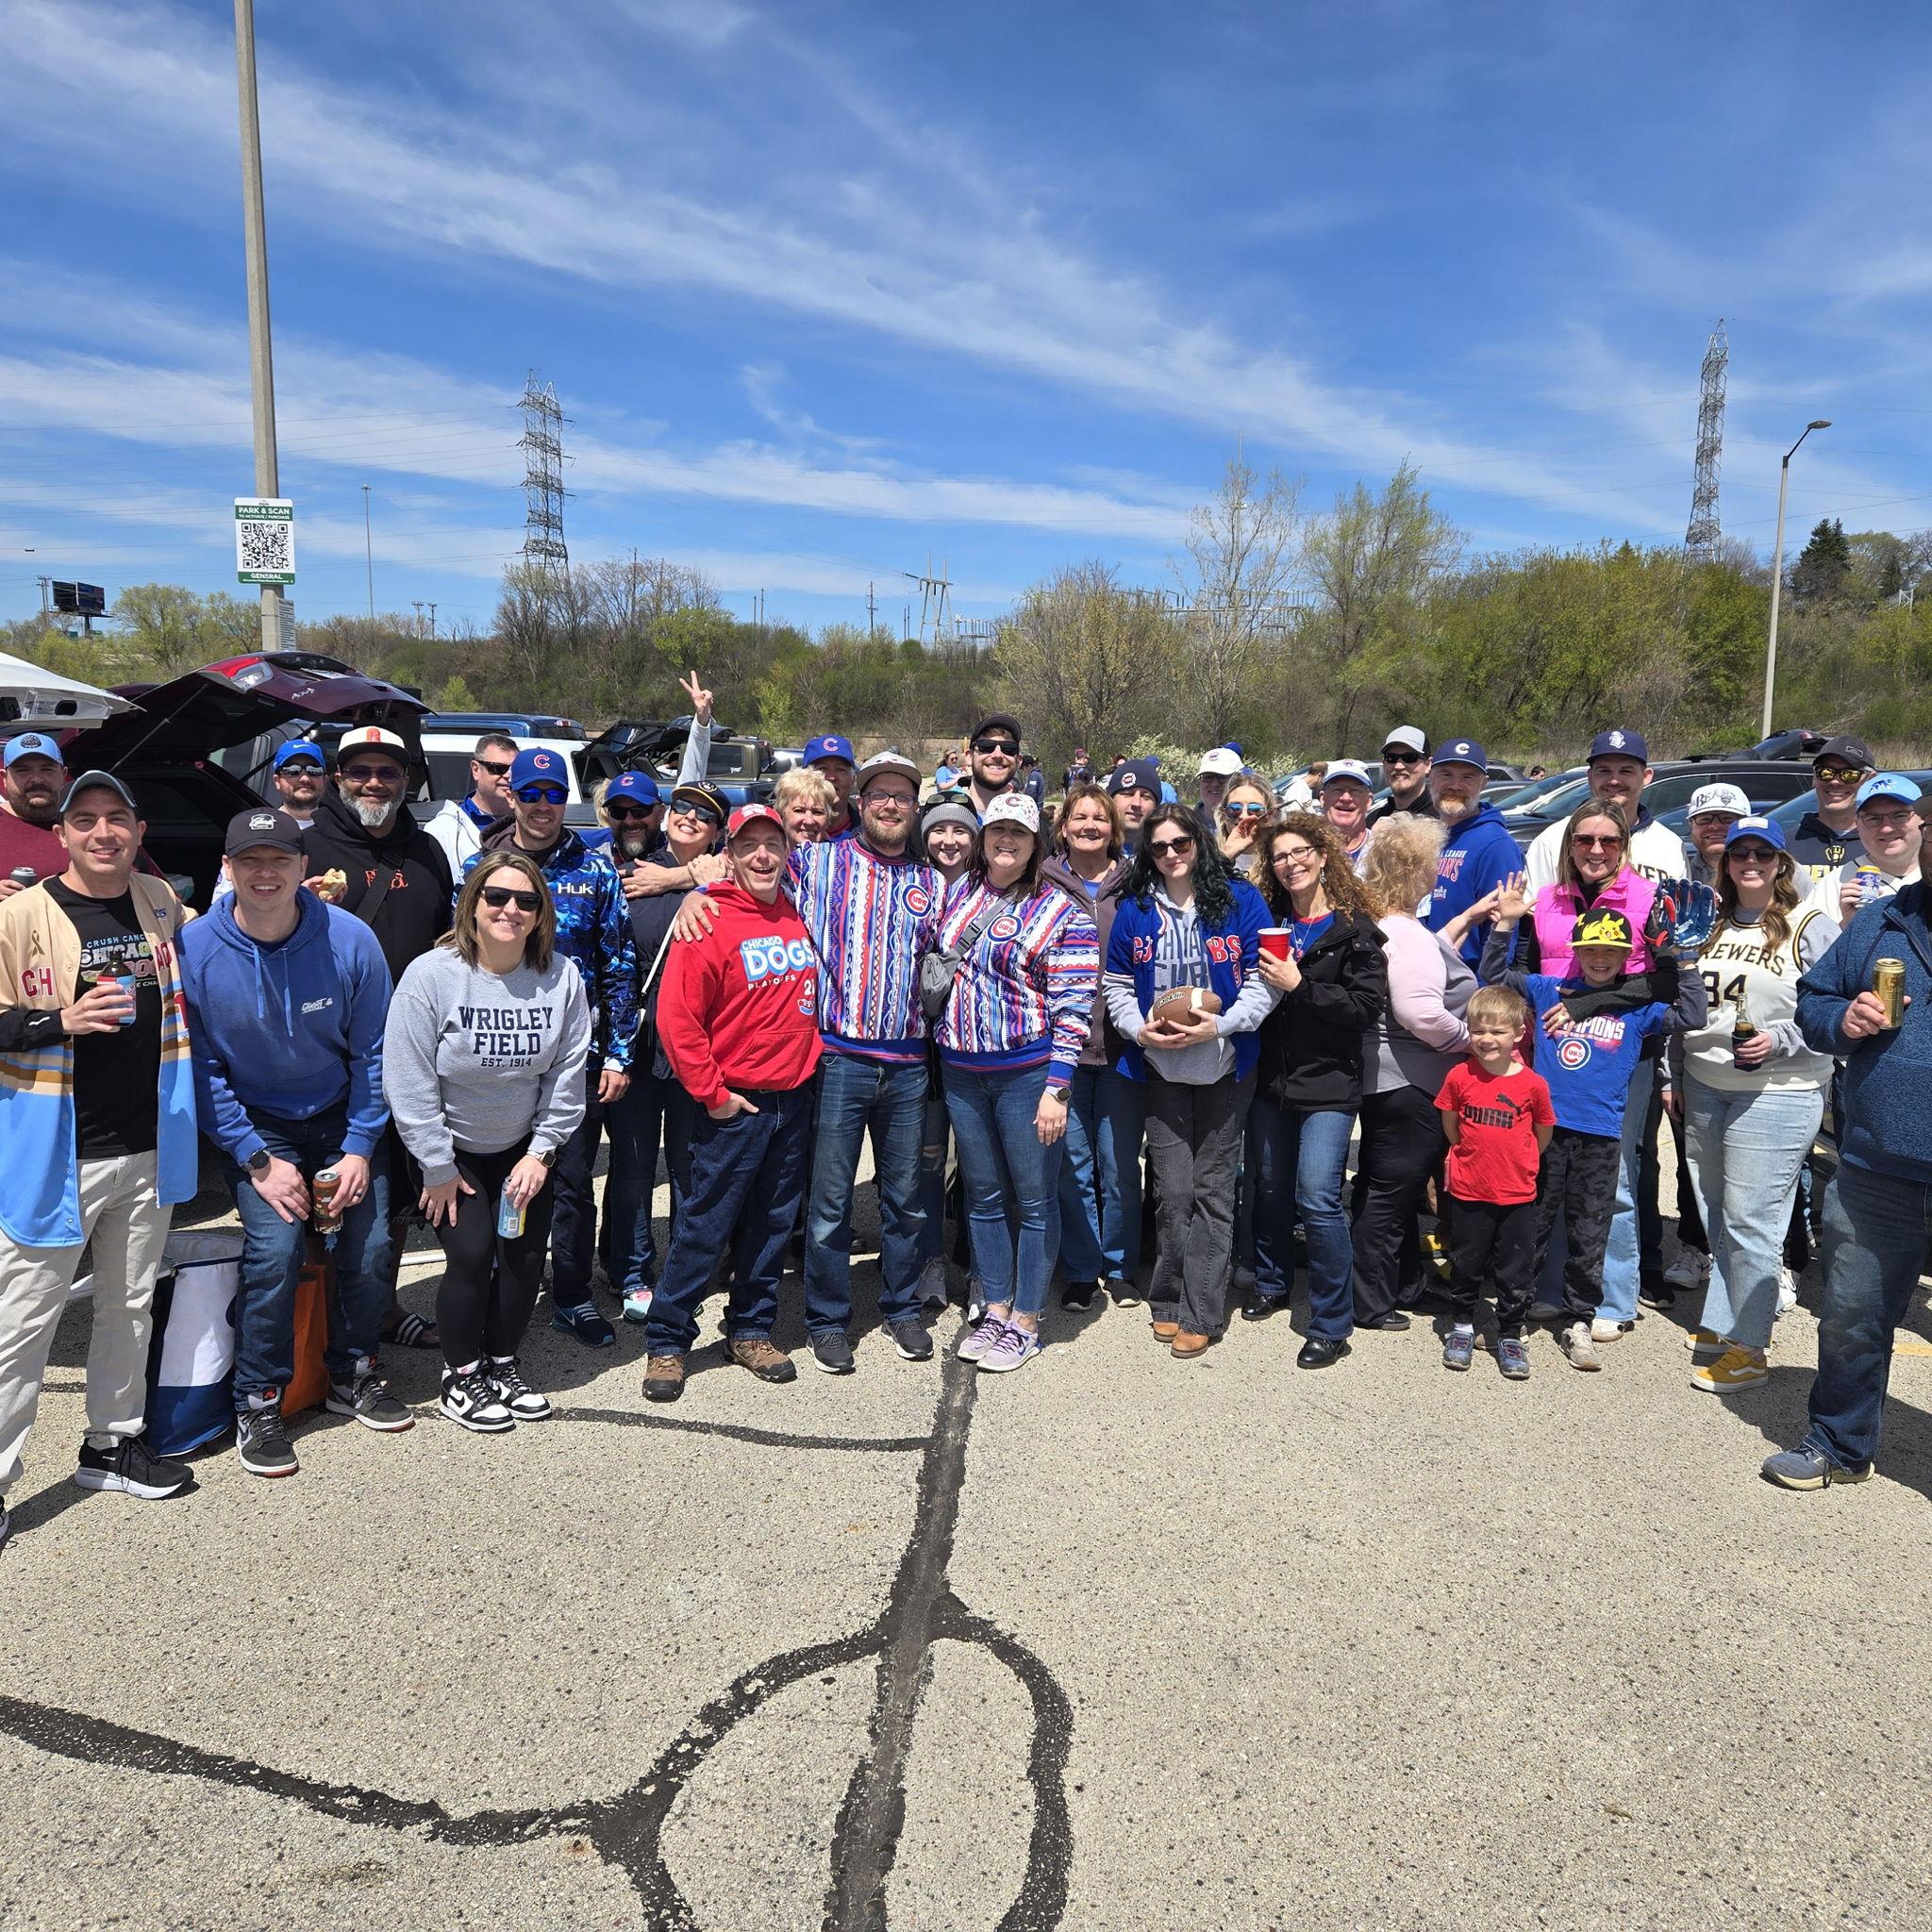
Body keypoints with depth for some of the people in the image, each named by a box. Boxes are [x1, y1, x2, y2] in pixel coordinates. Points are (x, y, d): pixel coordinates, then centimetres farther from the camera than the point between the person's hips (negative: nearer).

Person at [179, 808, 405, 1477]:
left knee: (369, 1245, -8)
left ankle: (352, 1375, 20)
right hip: (252, 1125, -1)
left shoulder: (350, 941, -14)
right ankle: (257, 1404, 1)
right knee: (276, 1245, -20)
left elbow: (371, 1052, -5)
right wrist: (257, 1159, -15)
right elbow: (201, 1069, -10)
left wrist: (359, 1148, -9)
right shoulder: (195, 950, -16)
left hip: (340, 1118, 2)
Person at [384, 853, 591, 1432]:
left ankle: (502, 1363, 26)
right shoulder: (430, 976, -20)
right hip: (450, 1149, -3)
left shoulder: (561, 976, -13)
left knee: (525, 1255, 2)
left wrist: (541, 1153, -6)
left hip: (524, 1148, 3)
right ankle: (461, 1376, 14)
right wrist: (439, 1169, -13)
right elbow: (408, 1083, -17)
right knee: (472, 1254, -9)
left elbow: (566, 1074, -6)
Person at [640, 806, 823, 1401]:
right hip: (734, 1104, -6)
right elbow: (676, 1018, -17)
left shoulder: (798, 919, 8)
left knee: (772, 1224, 14)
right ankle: (667, 1342, 15)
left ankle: (751, 1330, 29)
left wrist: (809, 1058, 13)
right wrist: (711, 1093, -14)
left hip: (793, 1099, 6)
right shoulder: (711, 923, -12)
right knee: (704, 1227, 1)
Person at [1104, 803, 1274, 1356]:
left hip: (1226, 1066, -1)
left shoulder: (1240, 900, -2)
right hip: (1160, 1068, 1)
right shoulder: (1134, 909, 6)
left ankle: (1198, 1312, 12)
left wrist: (1219, 1026, -18)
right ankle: (1170, 1299, 19)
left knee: (1212, 1190, 4)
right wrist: (1140, 1029, -10)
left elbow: (1262, 980, -5)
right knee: (1173, 1192, 2)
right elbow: (1117, 985, 9)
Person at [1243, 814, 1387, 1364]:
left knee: (1318, 1198, -11)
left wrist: (1298, 986, -19)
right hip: (1271, 1076, 5)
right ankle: (1272, 1282, 39)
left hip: (1328, 1082, -5)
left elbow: (1367, 1005, -14)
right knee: (1271, 1188, 16)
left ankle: (1332, 1323, 2)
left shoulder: (1355, 927, -6)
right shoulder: (1267, 922, 8)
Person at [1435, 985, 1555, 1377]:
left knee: (1516, 1272, 8)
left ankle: (1510, 1336, 24)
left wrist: (1518, 1163, 11)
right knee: (1465, 1265, 14)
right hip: (1468, 1193, 1)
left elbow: (1543, 1134, 6)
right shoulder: (1459, 1077, -7)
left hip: (1517, 1196, -1)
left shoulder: (1533, 1084, -10)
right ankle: (1461, 1326, 31)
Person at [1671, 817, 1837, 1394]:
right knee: (1714, 1218, 13)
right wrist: (1674, 1076, 18)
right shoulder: (1710, 924, 12)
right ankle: (1719, 1326, 26)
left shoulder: (1811, 928, -5)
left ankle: (1747, 1347, 5)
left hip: (1777, 1096, -6)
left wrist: (1778, 1042, -21)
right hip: (1704, 1090, 6)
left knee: (1748, 1221, -5)